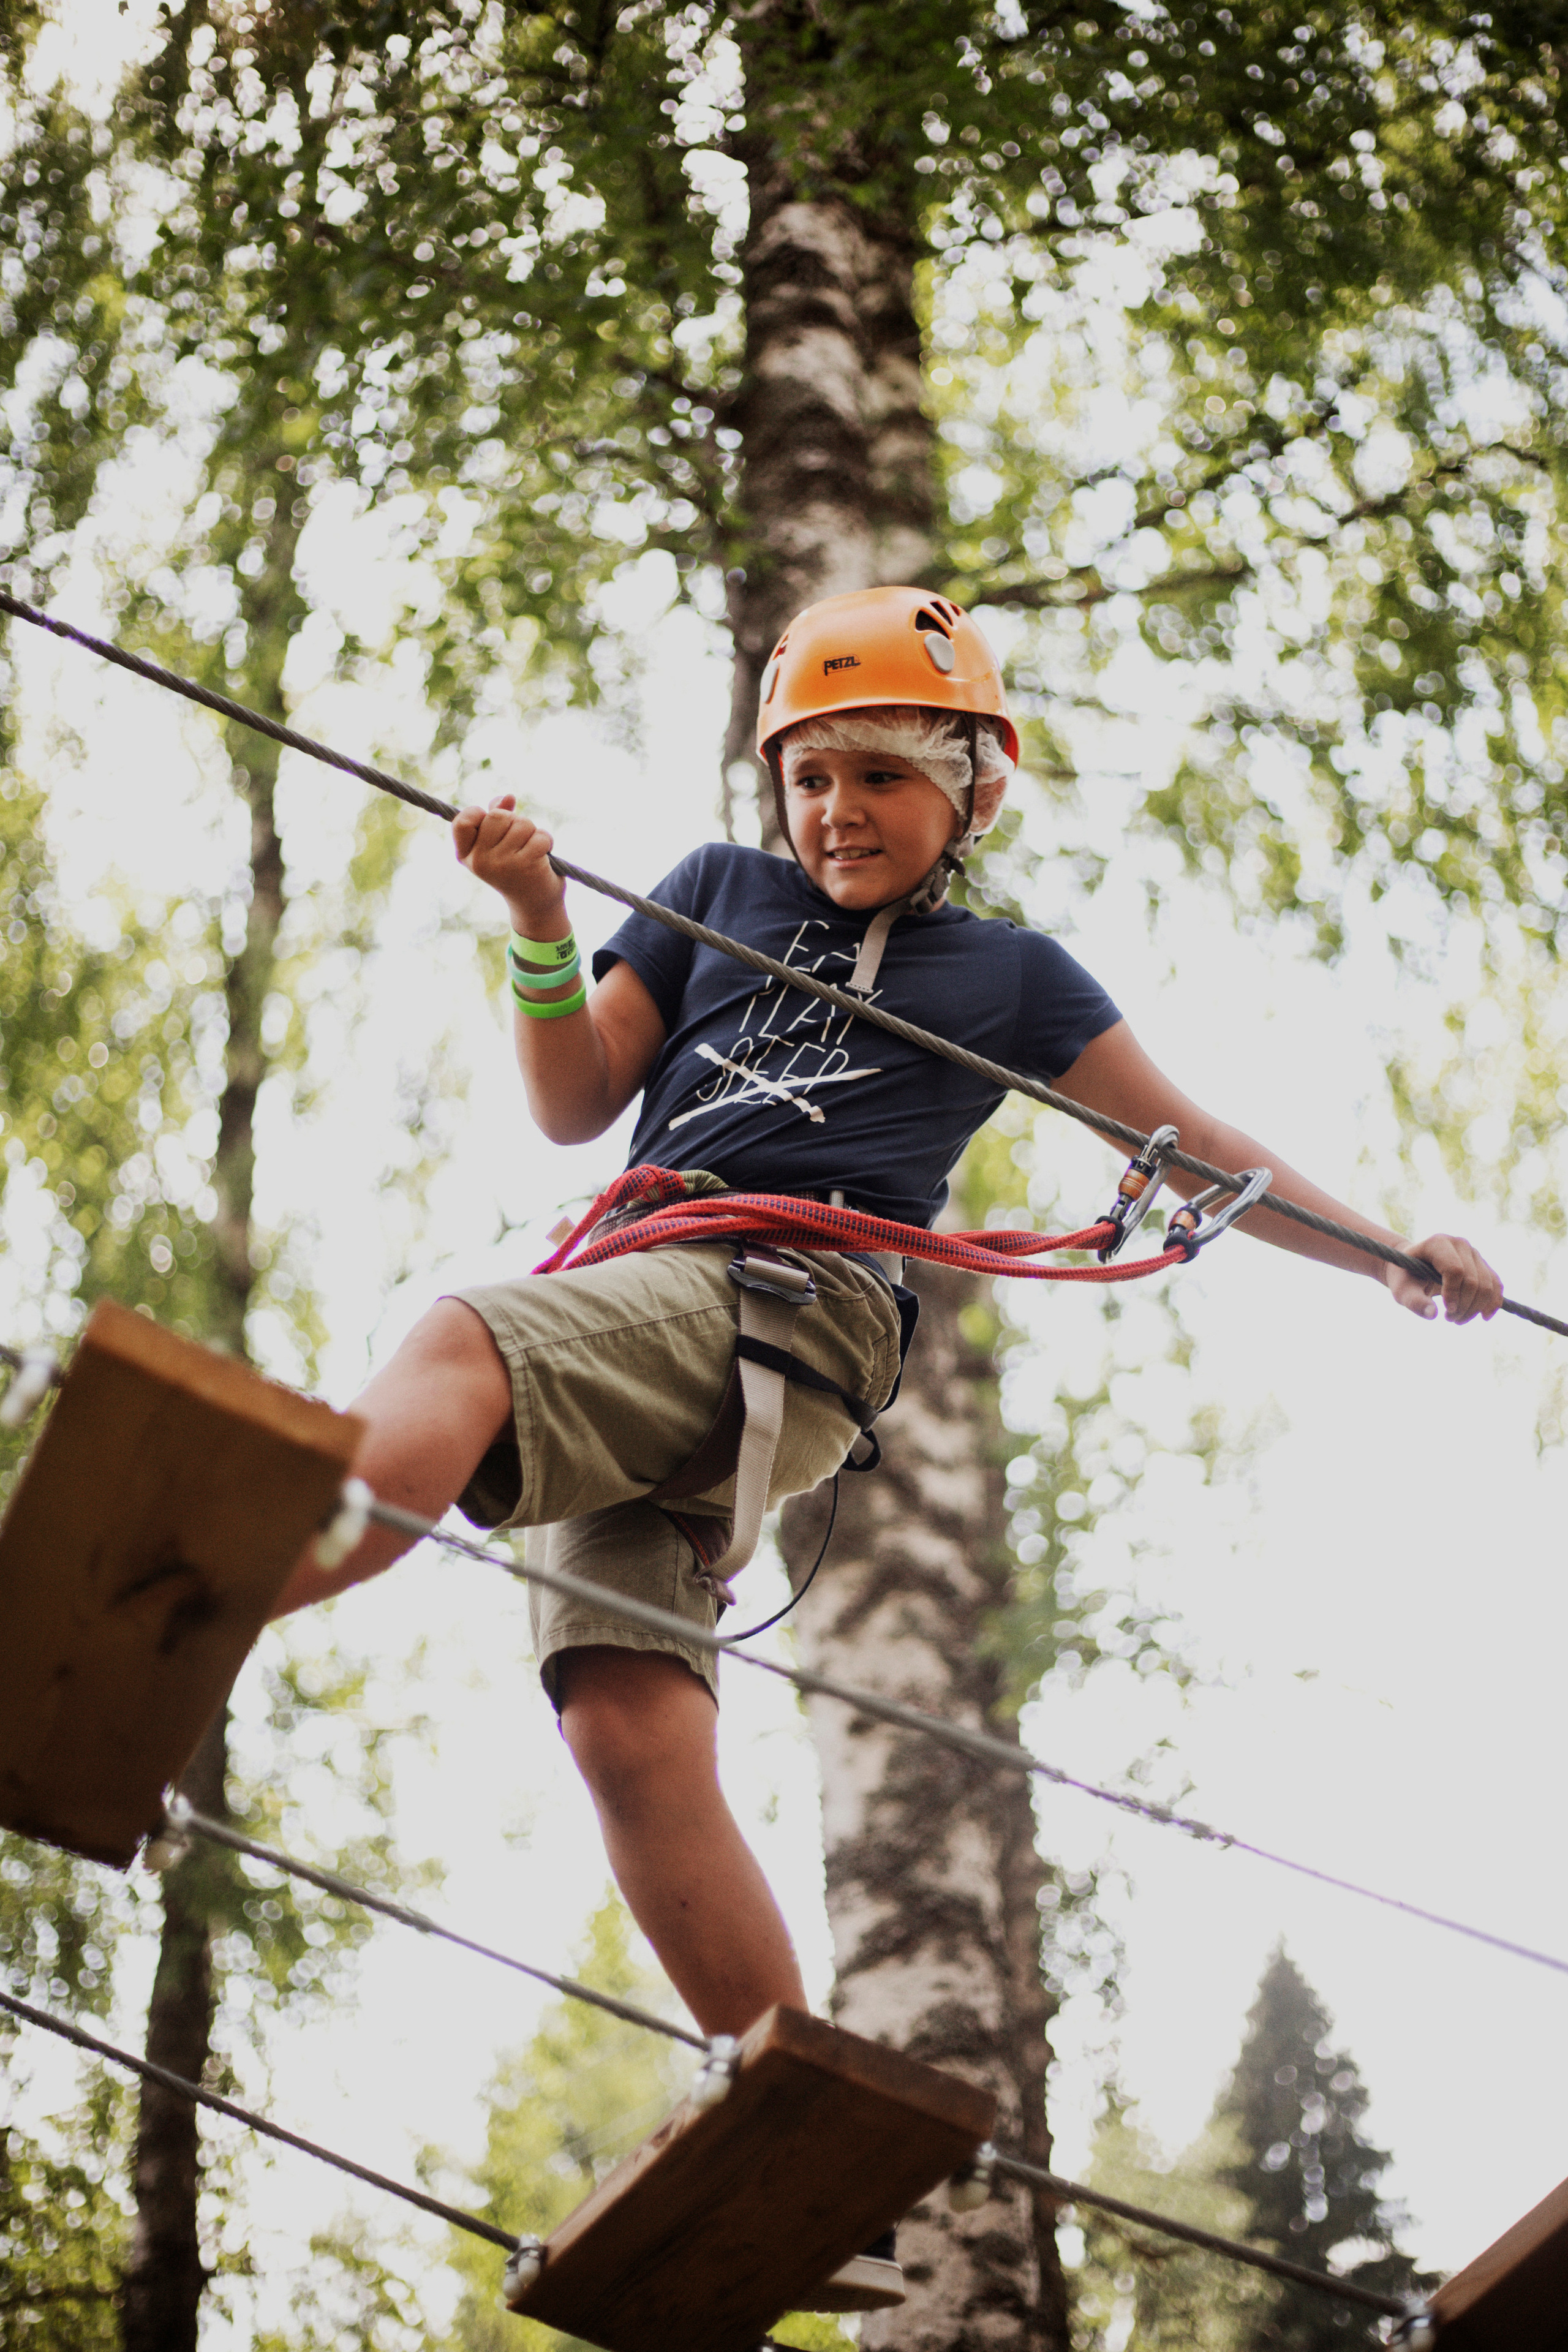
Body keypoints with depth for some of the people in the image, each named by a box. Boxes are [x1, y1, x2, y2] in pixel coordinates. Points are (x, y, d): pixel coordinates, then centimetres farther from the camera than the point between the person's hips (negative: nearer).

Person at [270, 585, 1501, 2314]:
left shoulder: (1009, 974, 23)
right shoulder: (721, 889, 30)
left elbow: (1196, 1149, 27)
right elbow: (576, 1106, 24)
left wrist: (1394, 1255, 19)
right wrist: (538, 921, 7)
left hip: (795, 1299, -4)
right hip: (634, 1312, 4)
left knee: (460, 1349, -34)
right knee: (628, 1729, -16)